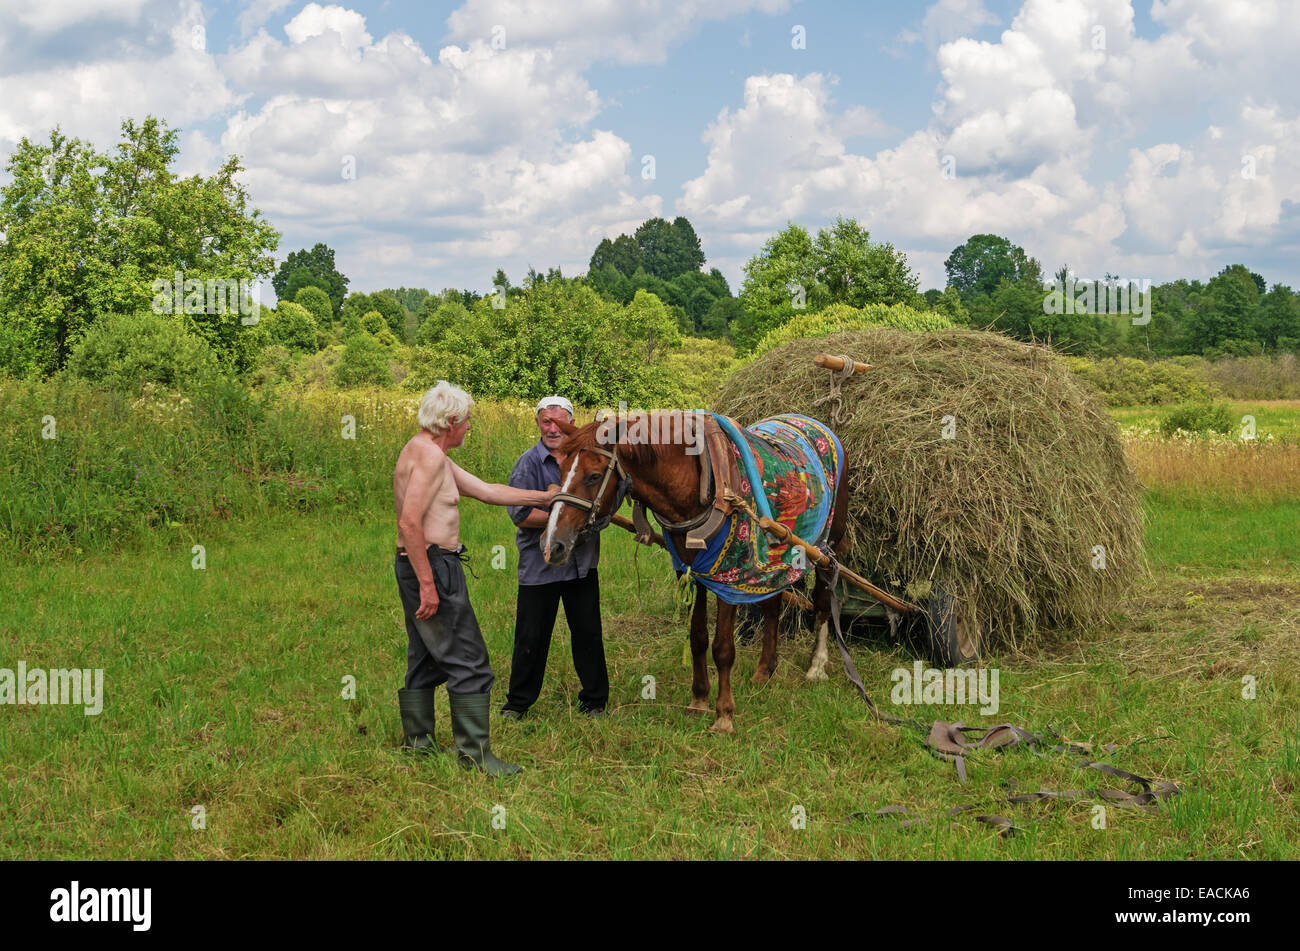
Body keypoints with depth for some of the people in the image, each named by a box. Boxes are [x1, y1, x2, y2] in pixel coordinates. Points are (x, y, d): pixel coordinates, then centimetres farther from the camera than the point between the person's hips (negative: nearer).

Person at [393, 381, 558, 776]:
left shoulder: (432, 455, 16)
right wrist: (427, 584, -25)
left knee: (425, 658, 17)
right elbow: (409, 522, -25)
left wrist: (544, 497, 22)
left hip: (421, 566, 11)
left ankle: (418, 740, 25)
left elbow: (486, 491, 21)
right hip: (432, 565, -11)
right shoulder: (429, 454, -17)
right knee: (469, 661, -5)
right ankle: (474, 751, -2)